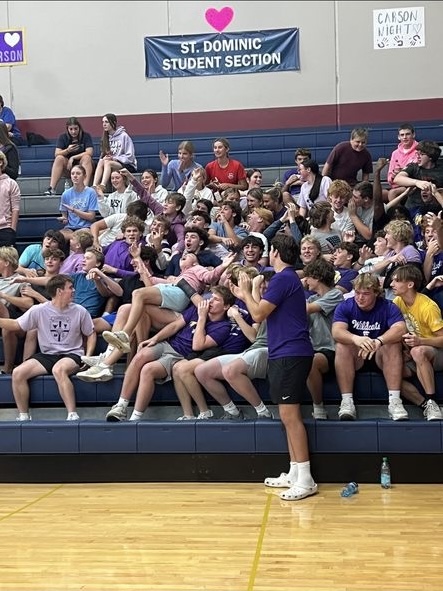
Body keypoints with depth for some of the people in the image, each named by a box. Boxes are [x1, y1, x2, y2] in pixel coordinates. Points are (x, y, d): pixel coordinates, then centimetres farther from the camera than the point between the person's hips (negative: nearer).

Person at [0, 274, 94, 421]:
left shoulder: (80, 311, 1)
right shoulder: (39, 310, 0)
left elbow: (90, 334, 11)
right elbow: (16, 325, 5)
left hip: (71, 354, -3)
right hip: (46, 355, 3)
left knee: (58, 369, -37)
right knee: (17, 373, -18)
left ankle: (73, 415, -33)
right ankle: (23, 416, -3)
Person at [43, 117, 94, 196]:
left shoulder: (86, 136, -4)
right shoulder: (63, 137, 2)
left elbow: (90, 153, -16)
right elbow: (57, 154, -7)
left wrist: (73, 158, -20)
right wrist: (67, 150, -27)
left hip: (82, 166, -2)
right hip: (68, 167, 2)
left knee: (87, 157, -31)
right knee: (59, 158, -26)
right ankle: (51, 188, -36)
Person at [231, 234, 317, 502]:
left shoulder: (283, 278, -13)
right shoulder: (288, 278, 19)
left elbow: (258, 315, -14)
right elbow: (266, 312, 26)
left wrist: (246, 292, 1)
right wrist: (247, 295, 29)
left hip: (290, 354, -11)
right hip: (286, 353, 11)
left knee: (290, 414, -11)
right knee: (288, 415, 13)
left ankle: (305, 479, -9)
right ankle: (295, 473, 20)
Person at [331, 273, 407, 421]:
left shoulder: (388, 307, -9)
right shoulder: (345, 307, -8)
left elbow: (400, 329, -27)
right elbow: (337, 331, -25)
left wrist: (378, 341, -47)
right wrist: (356, 339, -47)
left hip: (380, 356, 0)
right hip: (354, 356, 0)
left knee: (393, 344, -29)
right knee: (341, 346, -29)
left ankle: (394, 401, -33)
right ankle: (347, 401, -32)